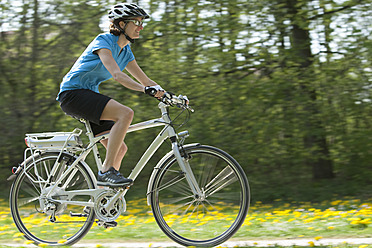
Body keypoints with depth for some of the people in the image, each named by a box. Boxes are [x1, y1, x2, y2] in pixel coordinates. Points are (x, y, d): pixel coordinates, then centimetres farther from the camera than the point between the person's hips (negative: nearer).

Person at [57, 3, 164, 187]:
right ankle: (106, 171, -26)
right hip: (73, 94, -9)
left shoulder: (125, 51, 12)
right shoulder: (104, 41, -14)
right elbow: (117, 75, -29)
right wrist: (146, 90, -40)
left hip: (89, 95, 9)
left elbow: (144, 80, 11)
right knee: (125, 113, -28)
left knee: (120, 149, 3)